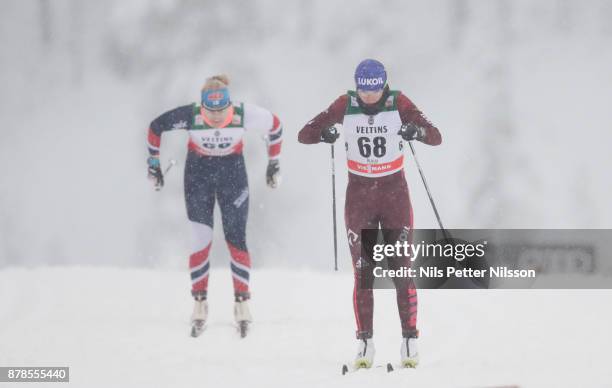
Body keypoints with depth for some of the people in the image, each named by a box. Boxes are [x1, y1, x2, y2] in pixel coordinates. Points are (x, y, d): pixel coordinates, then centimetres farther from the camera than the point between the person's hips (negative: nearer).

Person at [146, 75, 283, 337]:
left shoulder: (244, 115, -26)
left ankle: (242, 304, 6)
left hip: (232, 173, 0)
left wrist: (274, 164, 3)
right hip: (198, 172, 0)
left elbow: (275, 125, -6)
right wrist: (154, 164, -1)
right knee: (201, 239, -6)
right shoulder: (190, 116, -27)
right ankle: (200, 305, 3)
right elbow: (156, 127, -9)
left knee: (236, 238, -3)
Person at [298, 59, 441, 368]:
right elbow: (304, 135, -7)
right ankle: (365, 342, 0)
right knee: (362, 270, -4)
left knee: (402, 268, -5)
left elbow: (436, 138, -12)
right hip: (359, 193, 1)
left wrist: (417, 131, -34)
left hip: (394, 191, -1)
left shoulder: (398, 103, -9)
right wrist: (324, 133, -29)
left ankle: (409, 340, 0)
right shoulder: (346, 105, -7)